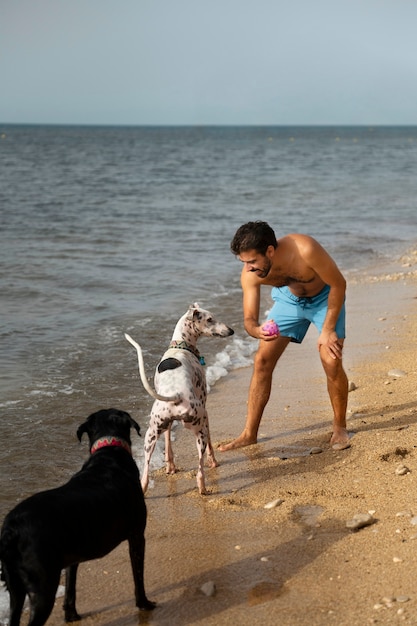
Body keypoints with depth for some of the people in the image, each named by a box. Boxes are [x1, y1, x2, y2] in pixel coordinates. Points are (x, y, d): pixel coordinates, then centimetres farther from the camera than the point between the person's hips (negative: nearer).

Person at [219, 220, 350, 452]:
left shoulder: (305, 250, -41)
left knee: (332, 362, -15)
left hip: (324, 297, -3)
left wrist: (328, 330, -24)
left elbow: (339, 284, -26)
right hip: (288, 298, 4)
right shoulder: (250, 274, -27)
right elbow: (249, 318, -19)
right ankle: (250, 434, 6)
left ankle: (340, 428, 8)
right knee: (263, 361, -4)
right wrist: (258, 331, -44)